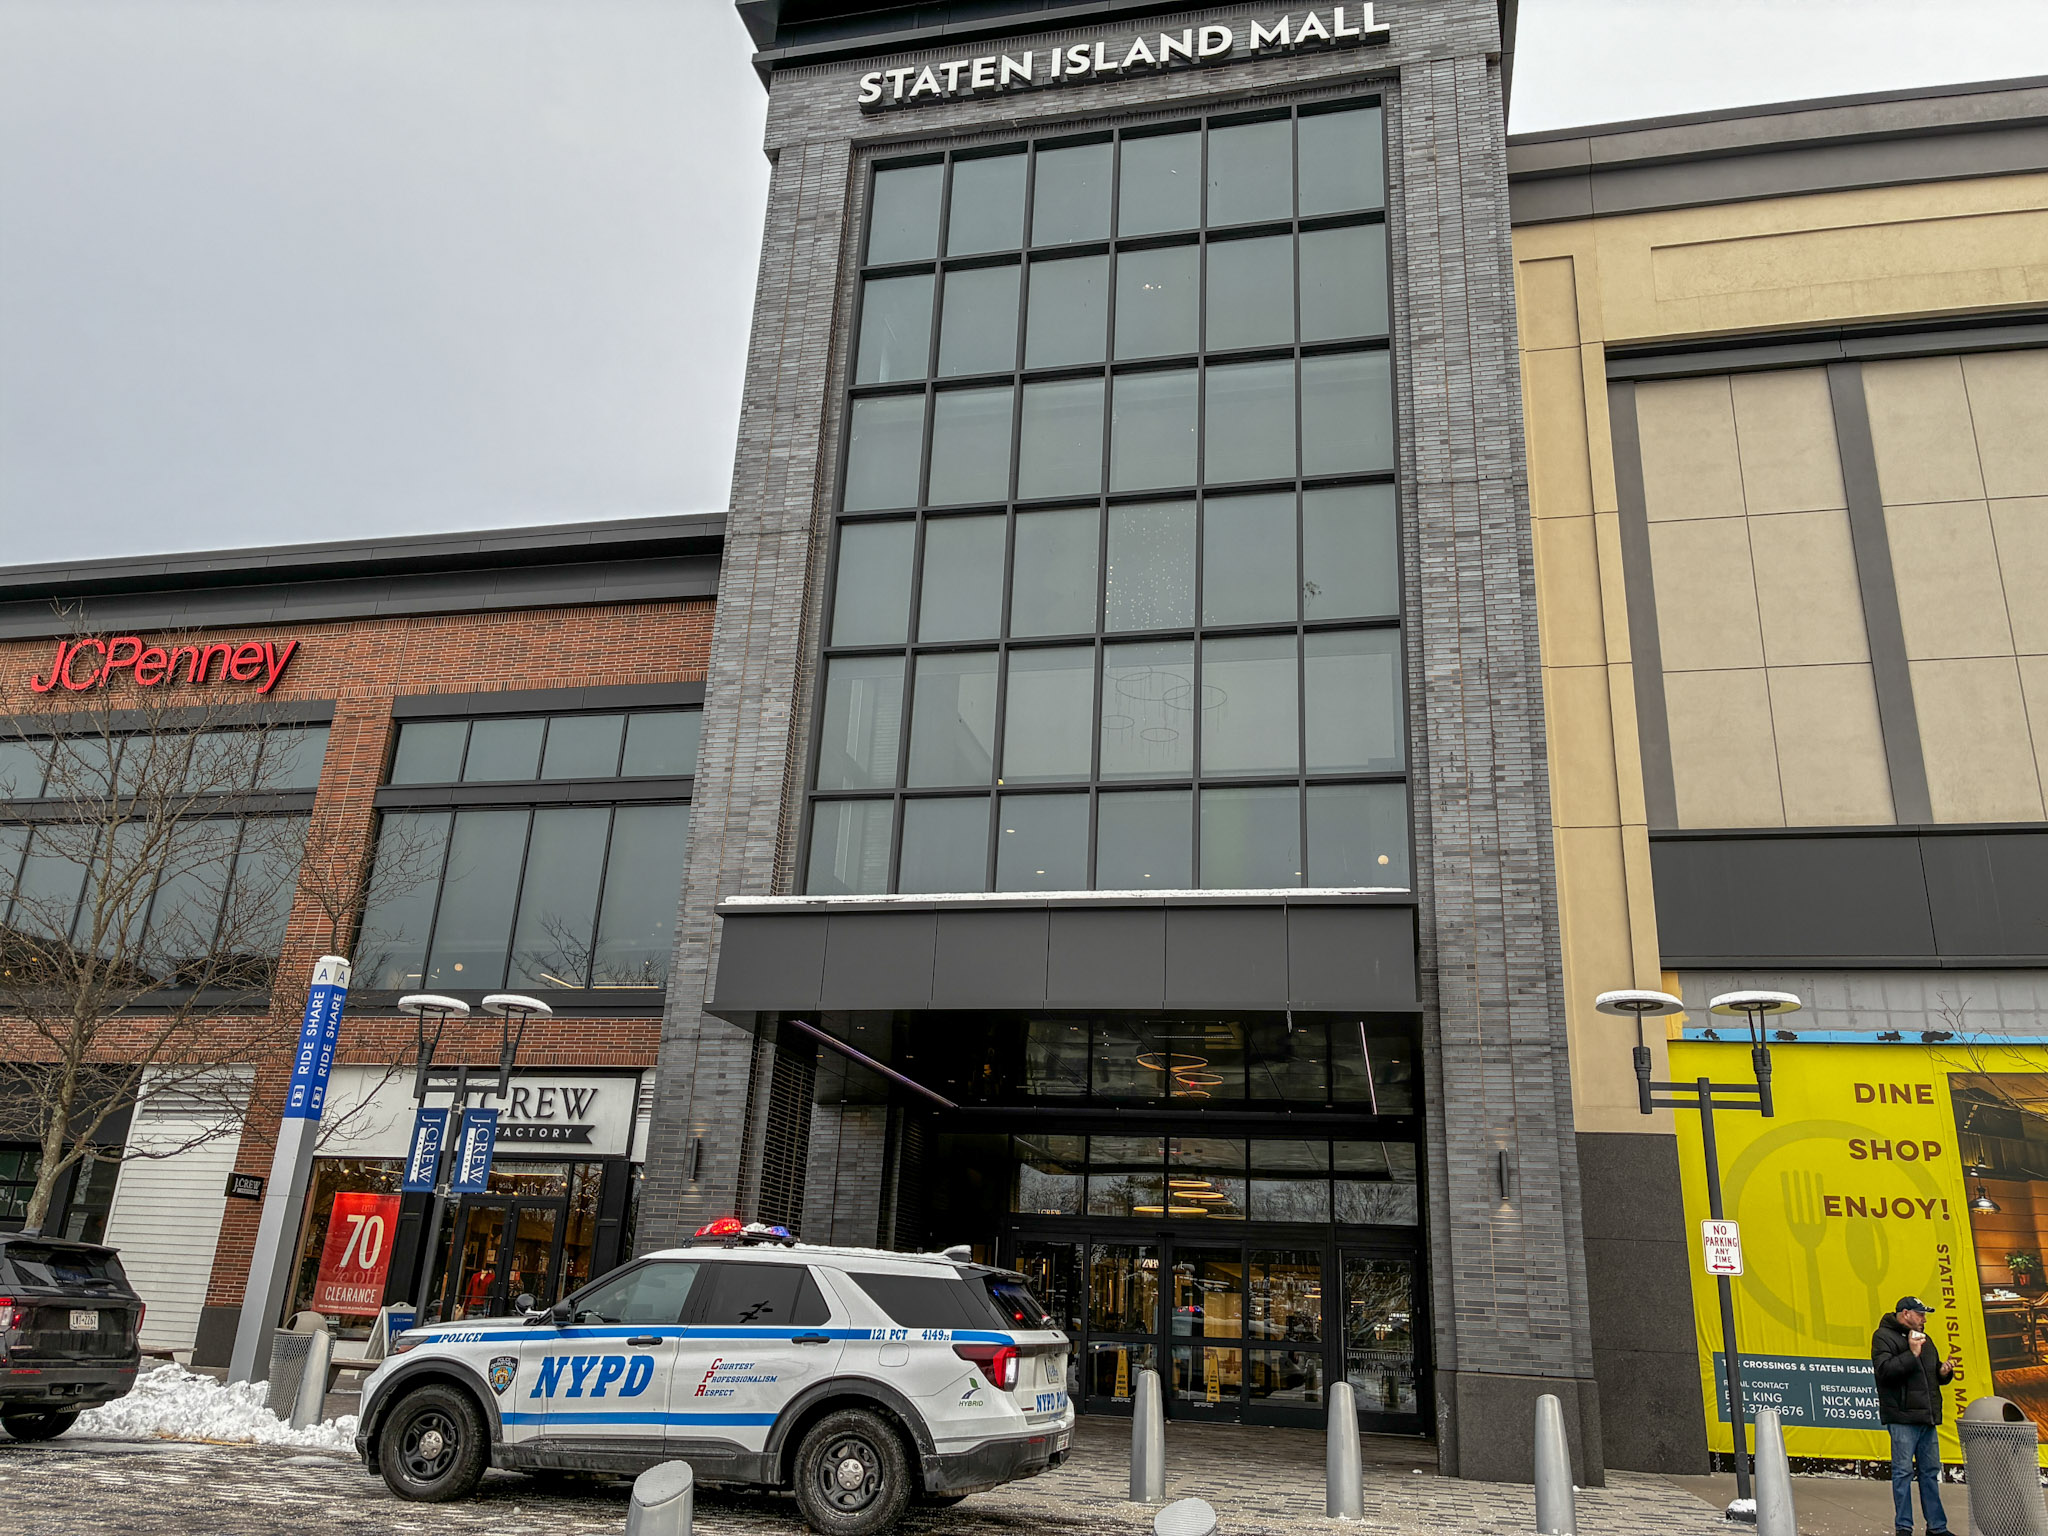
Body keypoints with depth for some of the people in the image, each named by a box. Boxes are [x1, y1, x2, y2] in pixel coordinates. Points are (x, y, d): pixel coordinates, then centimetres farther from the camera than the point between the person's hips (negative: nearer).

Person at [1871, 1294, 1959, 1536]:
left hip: (1927, 1417, 8)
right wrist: (1912, 1354, -20)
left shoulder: (1923, 1339, 19)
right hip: (1903, 1418, -7)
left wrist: (1943, 1371, 5)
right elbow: (1883, 1370, -19)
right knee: (1903, 1472, -3)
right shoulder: (1884, 1337, -6)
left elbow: (1933, 1375, 27)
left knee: (1931, 1472, 12)